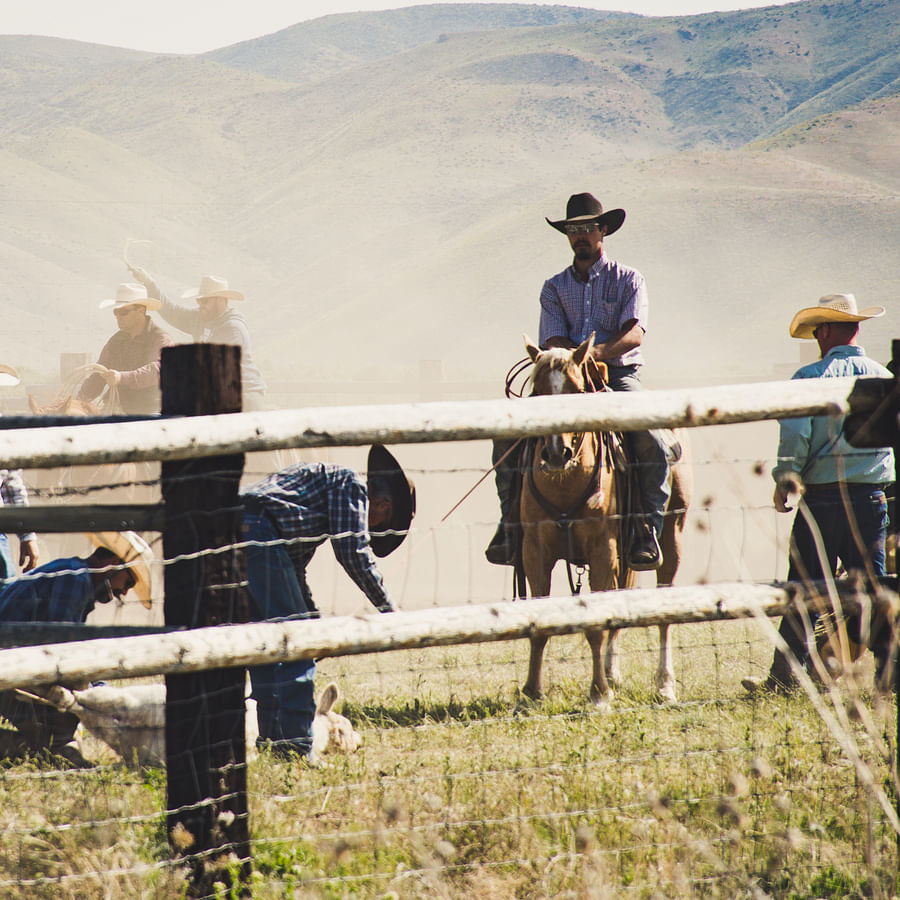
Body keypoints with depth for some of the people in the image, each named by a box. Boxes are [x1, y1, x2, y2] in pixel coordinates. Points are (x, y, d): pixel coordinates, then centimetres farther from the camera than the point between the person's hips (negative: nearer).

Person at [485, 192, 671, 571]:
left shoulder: (628, 280, 5)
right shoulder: (555, 287, 13)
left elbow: (634, 333, -12)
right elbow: (553, 341, 0)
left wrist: (600, 351, -31)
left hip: (620, 374, -3)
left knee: (651, 441, -31)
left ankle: (649, 528, -21)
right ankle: (511, 519, -8)